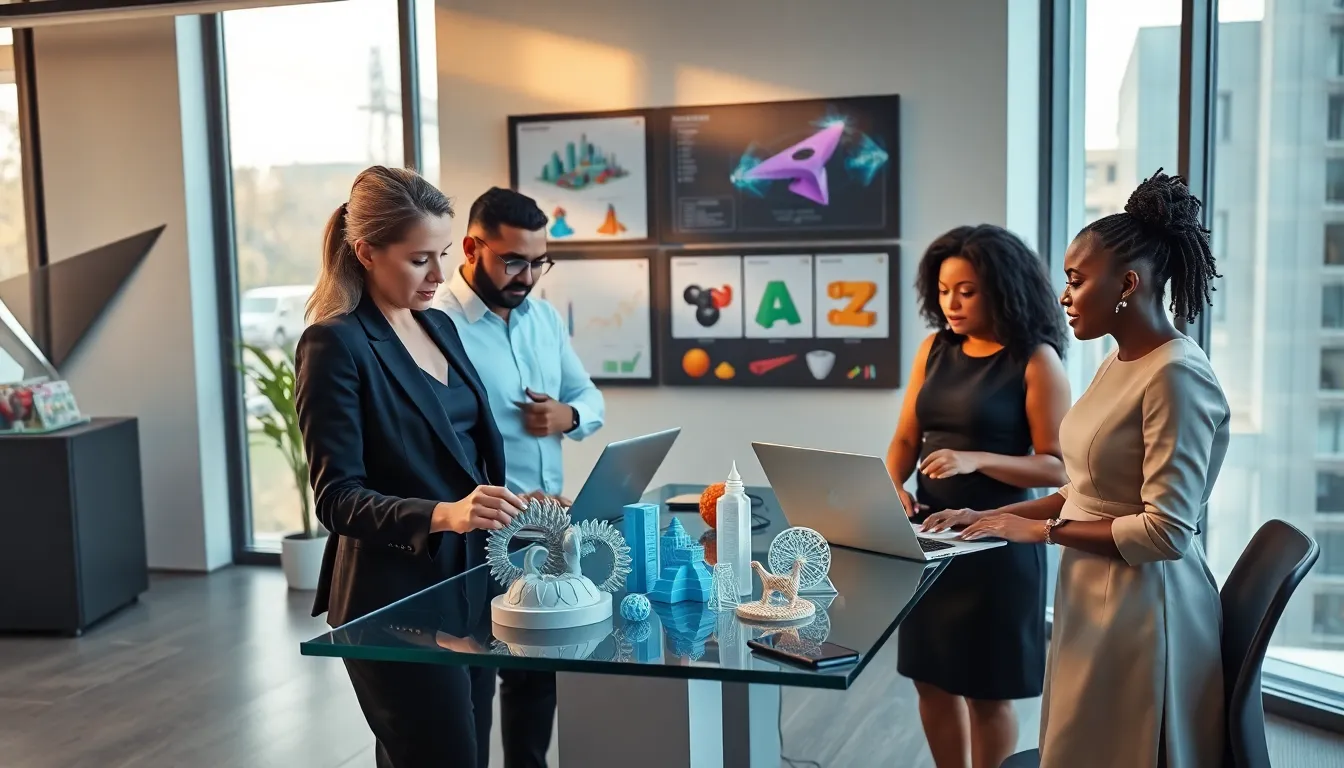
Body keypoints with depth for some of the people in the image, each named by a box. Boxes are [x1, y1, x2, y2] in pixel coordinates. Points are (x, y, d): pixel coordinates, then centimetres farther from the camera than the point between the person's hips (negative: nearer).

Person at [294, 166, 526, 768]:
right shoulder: (335, 345, -14)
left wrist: (513, 504, 8)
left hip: (469, 582, 8)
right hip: (396, 600, -8)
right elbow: (337, 498, -19)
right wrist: (442, 515, -33)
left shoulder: (440, 326, 10)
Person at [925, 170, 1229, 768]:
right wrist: (992, 516, 6)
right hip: (1092, 598, 9)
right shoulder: (1117, 364, 9)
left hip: (1143, 607, -9)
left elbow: (1167, 531, -23)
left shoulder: (1176, 375, -19)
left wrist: (1041, 531, -16)